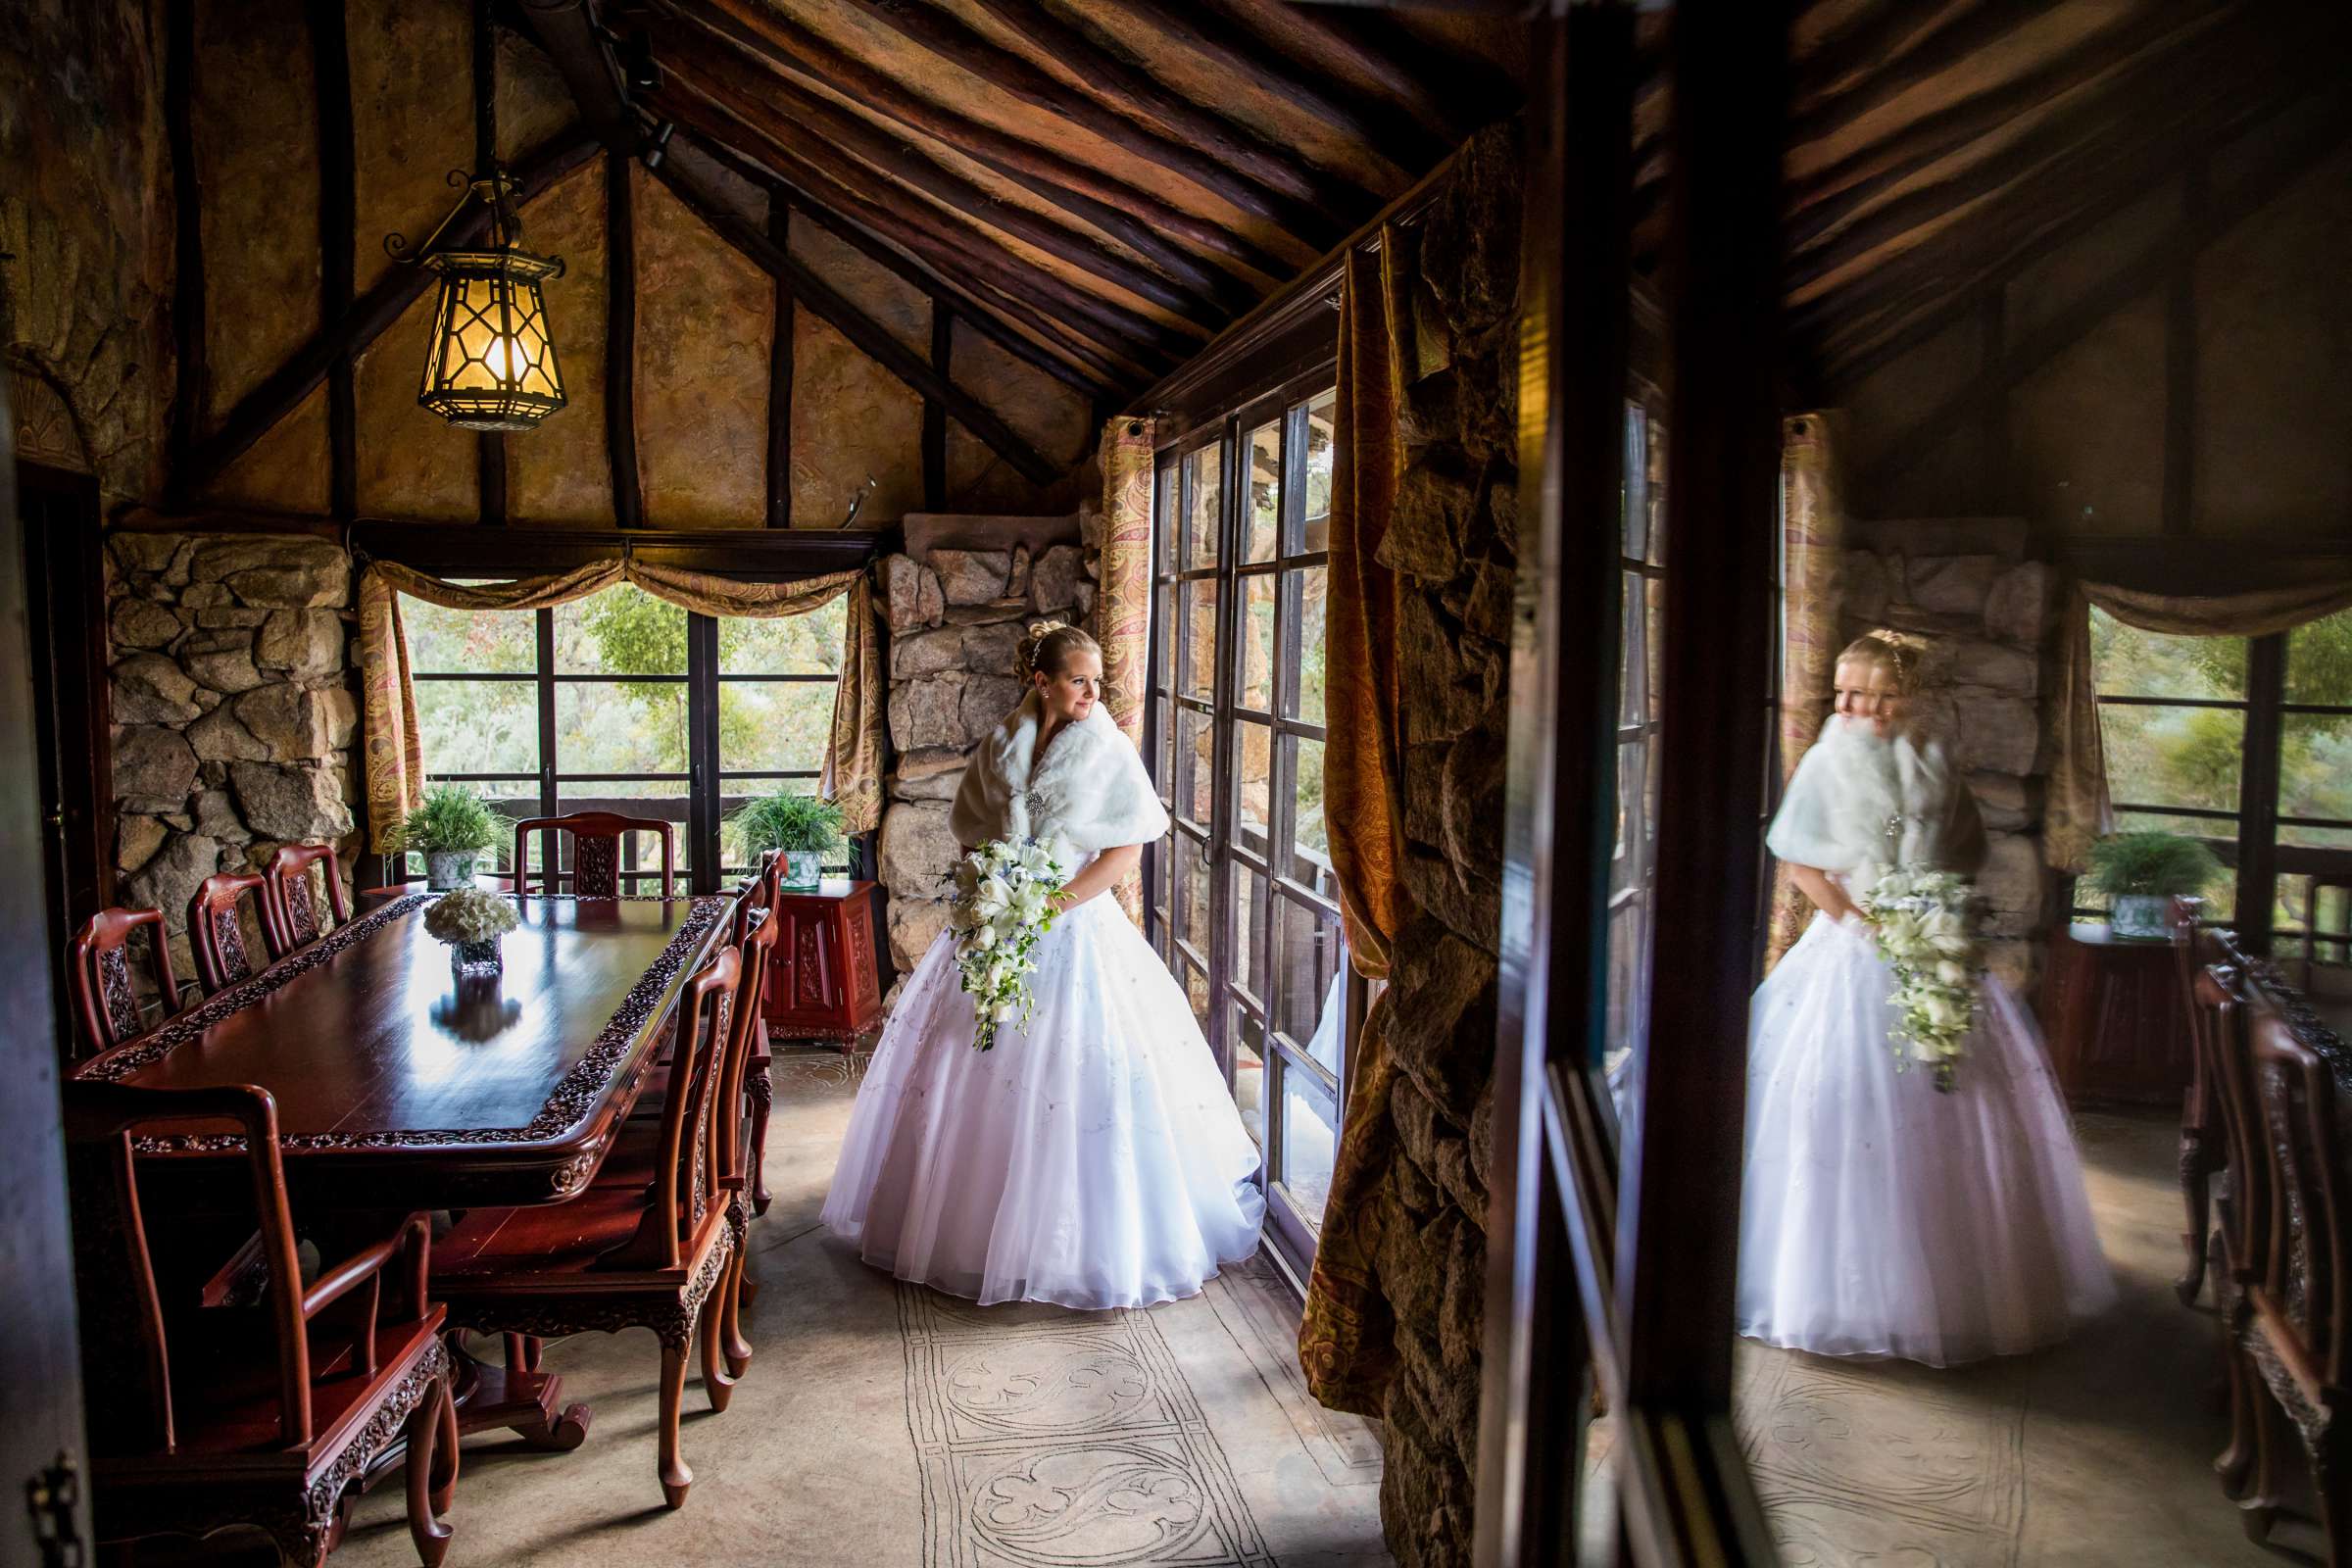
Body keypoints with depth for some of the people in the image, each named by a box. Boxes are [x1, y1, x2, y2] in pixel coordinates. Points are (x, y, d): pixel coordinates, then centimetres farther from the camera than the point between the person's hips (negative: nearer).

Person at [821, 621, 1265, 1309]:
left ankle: (1093, 1244, 13)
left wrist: (1056, 904, -15)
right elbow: (971, 836, 13)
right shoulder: (998, 747, 4)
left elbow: (1126, 851, -8)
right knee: (973, 1086, 9)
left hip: (1077, 934, -3)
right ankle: (970, 1226, 27)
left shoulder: (1108, 751, -6)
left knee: (1082, 1083, -3)